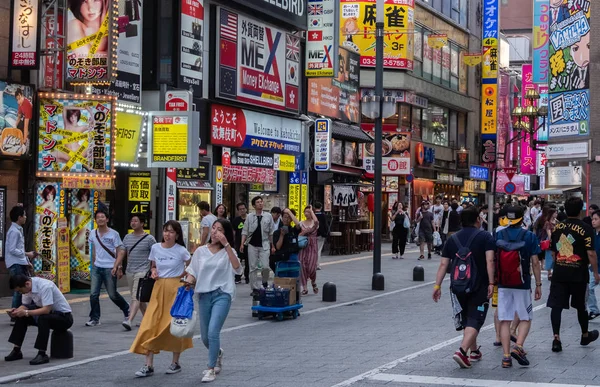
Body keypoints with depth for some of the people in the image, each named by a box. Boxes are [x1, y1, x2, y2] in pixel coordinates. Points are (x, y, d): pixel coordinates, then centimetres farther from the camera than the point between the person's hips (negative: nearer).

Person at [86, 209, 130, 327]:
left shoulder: (113, 234, -7)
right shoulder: (93, 234, 6)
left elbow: (121, 251, -8)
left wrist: (116, 267, -16)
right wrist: (93, 264, 16)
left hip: (109, 268, -4)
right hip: (97, 268, 4)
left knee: (113, 294, 3)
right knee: (93, 294, -3)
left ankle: (127, 311, 26)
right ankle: (94, 319, 7)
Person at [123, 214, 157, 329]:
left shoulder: (149, 239, -5)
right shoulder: (127, 237, 11)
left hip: (142, 272, -6)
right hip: (130, 271, 7)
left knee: (136, 297, -16)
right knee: (138, 298, 14)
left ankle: (129, 321, -26)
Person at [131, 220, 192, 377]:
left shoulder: (181, 251, -7)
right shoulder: (155, 248, 3)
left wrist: (180, 276, -5)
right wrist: (154, 272, -3)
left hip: (176, 289, -3)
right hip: (159, 288, 3)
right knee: (151, 325, -5)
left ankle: (175, 362, 18)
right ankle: (149, 366, -4)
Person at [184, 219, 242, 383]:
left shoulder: (228, 251, 0)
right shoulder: (200, 251, 6)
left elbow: (237, 269, -18)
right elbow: (192, 272, 10)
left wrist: (227, 245, -22)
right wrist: (189, 281, -13)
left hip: (222, 295, -3)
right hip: (204, 295, 3)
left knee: (213, 332, -19)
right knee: (205, 337, 11)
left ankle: (211, 369, -4)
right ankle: (217, 353, 45)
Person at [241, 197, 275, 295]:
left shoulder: (268, 216, 3)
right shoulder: (249, 217, 3)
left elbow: (271, 232, 7)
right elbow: (245, 231, 4)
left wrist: (272, 246, 7)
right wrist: (242, 243, -7)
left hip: (264, 245, -1)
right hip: (252, 245, 1)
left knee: (265, 266, -10)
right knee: (253, 267, 3)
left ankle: (265, 282, 18)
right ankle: (255, 288, 11)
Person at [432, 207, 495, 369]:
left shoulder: (452, 239, 9)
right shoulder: (485, 237, -3)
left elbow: (443, 264, 4)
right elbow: (490, 261, -16)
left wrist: (437, 285, 4)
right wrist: (491, 283, -17)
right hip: (479, 287, -5)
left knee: (466, 319, 20)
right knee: (474, 320, -5)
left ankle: (474, 351, 31)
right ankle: (462, 351, -23)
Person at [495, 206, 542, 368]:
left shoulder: (498, 236, 2)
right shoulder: (530, 236, -3)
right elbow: (535, 263, -4)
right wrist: (538, 285, 3)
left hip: (503, 285, 2)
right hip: (523, 285, -2)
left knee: (504, 320, 5)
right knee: (525, 319, 12)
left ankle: (506, 356, -1)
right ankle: (518, 346, -9)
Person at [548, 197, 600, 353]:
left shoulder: (557, 228, 5)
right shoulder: (585, 229, -9)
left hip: (559, 274, 2)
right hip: (578, 274, -2)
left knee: (556, 305, 0)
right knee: (581, 306, 15)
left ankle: (556, 338, -10)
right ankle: (585, 335, 34)